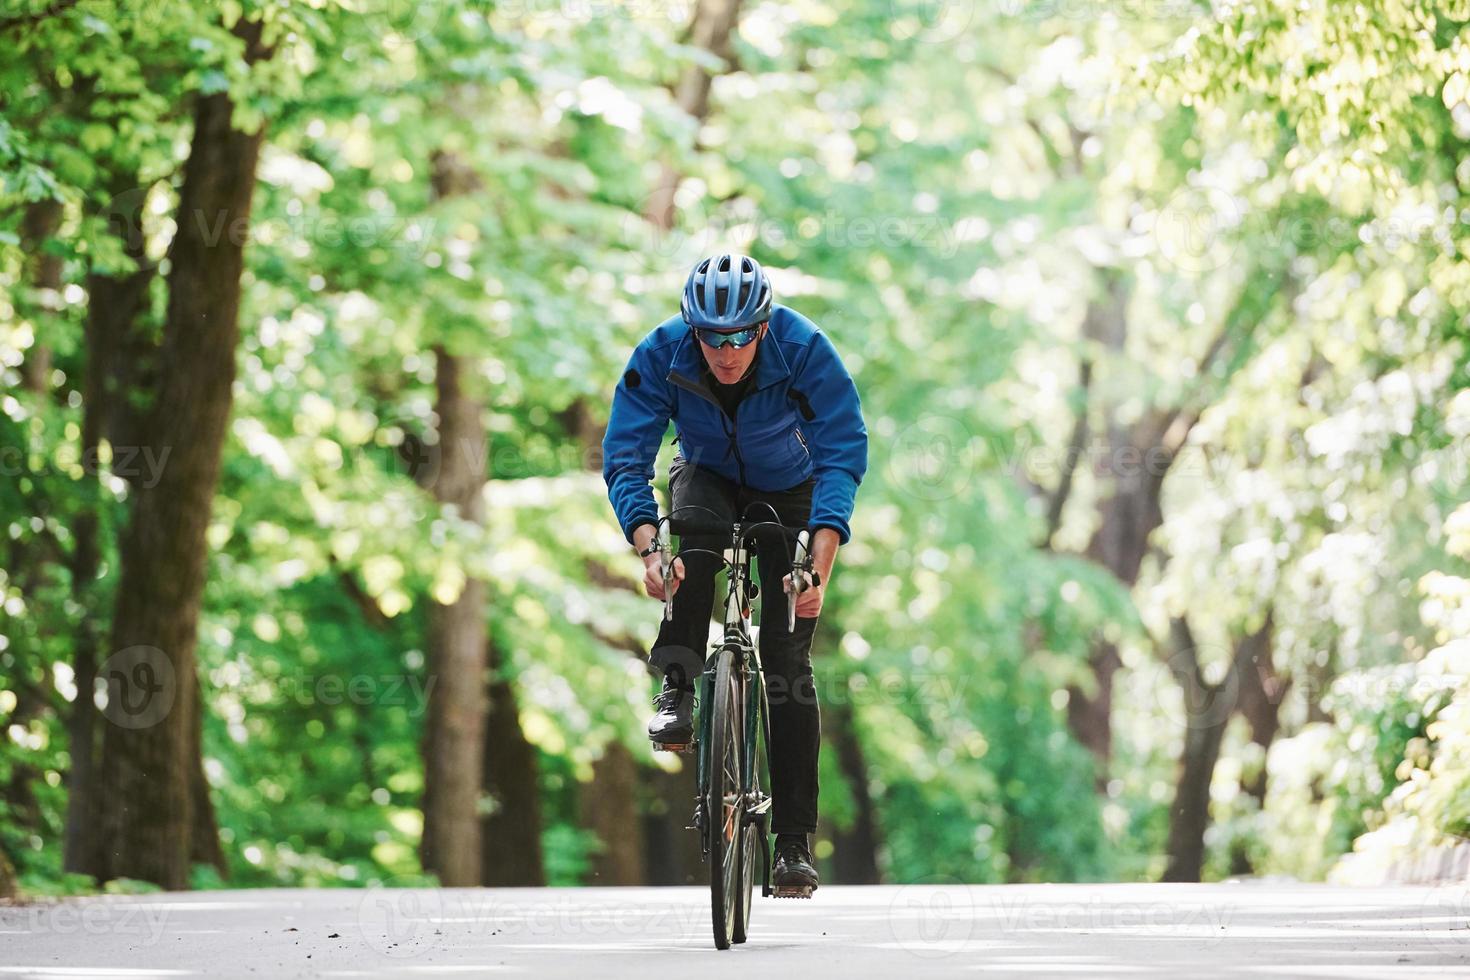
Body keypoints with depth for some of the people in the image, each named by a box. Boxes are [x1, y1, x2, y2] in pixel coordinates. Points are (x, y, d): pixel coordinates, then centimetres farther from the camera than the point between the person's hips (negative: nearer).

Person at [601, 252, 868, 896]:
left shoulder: (804, 351, -32)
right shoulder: (661, 354, -28)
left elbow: (843, 455, -35)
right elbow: (625, 458, -29)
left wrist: (820, 566, -47)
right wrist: (647, 549, -46)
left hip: (789, 491, -1)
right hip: (708, 477, 1)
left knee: (787, 661, -10)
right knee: (694, 537, -37)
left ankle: (794, 839, -7)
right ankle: (677, 687, -22)